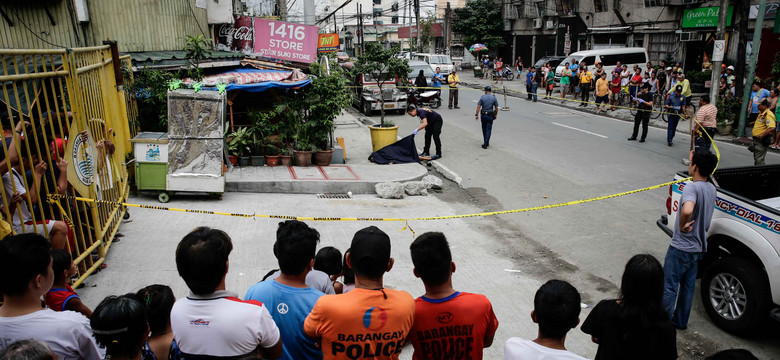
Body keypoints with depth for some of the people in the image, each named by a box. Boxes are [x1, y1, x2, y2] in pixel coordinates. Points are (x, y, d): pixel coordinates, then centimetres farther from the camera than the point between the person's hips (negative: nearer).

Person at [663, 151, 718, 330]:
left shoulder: (691, 187, -24)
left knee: (669, 287, 3)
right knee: (688, 287, 19)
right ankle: (681, 321, 32)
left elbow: (687, 210, -42)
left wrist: (681, 225, -26)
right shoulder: (711, 188, 4)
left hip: (681, 248, -9)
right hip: (698, 248, 9)